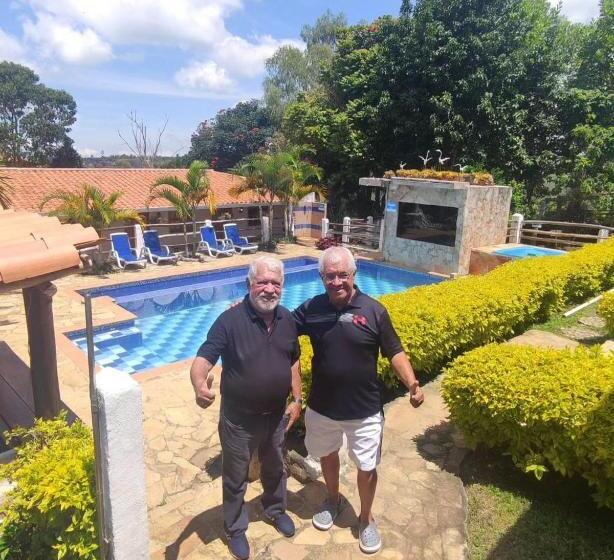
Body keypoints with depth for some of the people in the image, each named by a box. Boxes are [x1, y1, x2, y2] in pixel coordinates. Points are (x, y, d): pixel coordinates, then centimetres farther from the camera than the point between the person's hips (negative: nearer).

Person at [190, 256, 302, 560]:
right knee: (235, 478, 18)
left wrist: (296, 399, 4)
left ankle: (275, 509, 56)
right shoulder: (230, 320, -23)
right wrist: (199, 384, -50)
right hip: (238, 419, -4)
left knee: (274, 468, 28)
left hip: (276, 414, 5)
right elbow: (204, 358, -29)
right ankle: (235, 528, 44)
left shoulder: (287, 319, -5)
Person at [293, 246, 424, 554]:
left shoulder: (374, 310, -14)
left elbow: (395, 352, -8)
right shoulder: (311, 308, -8)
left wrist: (412, 383, -23)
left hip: (364, 410, -2)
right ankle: (333, 499, 53)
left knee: (367, 467, 13)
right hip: (322, 406, 2)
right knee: (327, 455, 24)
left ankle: (366, 517, 40)